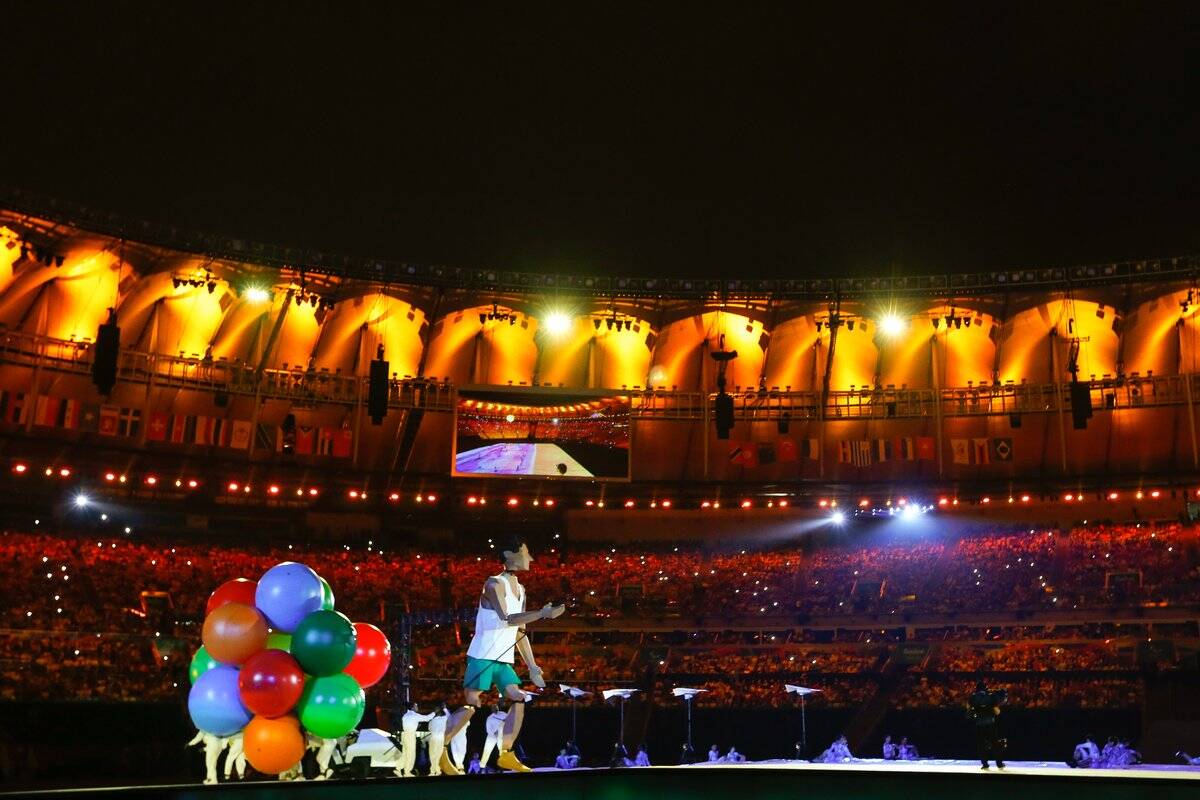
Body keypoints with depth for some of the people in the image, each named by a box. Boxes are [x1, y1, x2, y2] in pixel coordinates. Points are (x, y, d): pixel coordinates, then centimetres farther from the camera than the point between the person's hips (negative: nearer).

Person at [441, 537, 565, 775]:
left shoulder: (520, 589, 15)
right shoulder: (494, 583, -10)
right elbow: (507, 619, -23)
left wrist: (532, 666, 14)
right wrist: (543, 614, -29)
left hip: (503, 660, 8)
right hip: (482, 656, -8)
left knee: (518, 700, -1)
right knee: (472, 705, -10)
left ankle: (505, 755, 7)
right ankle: (438, 749, 2)